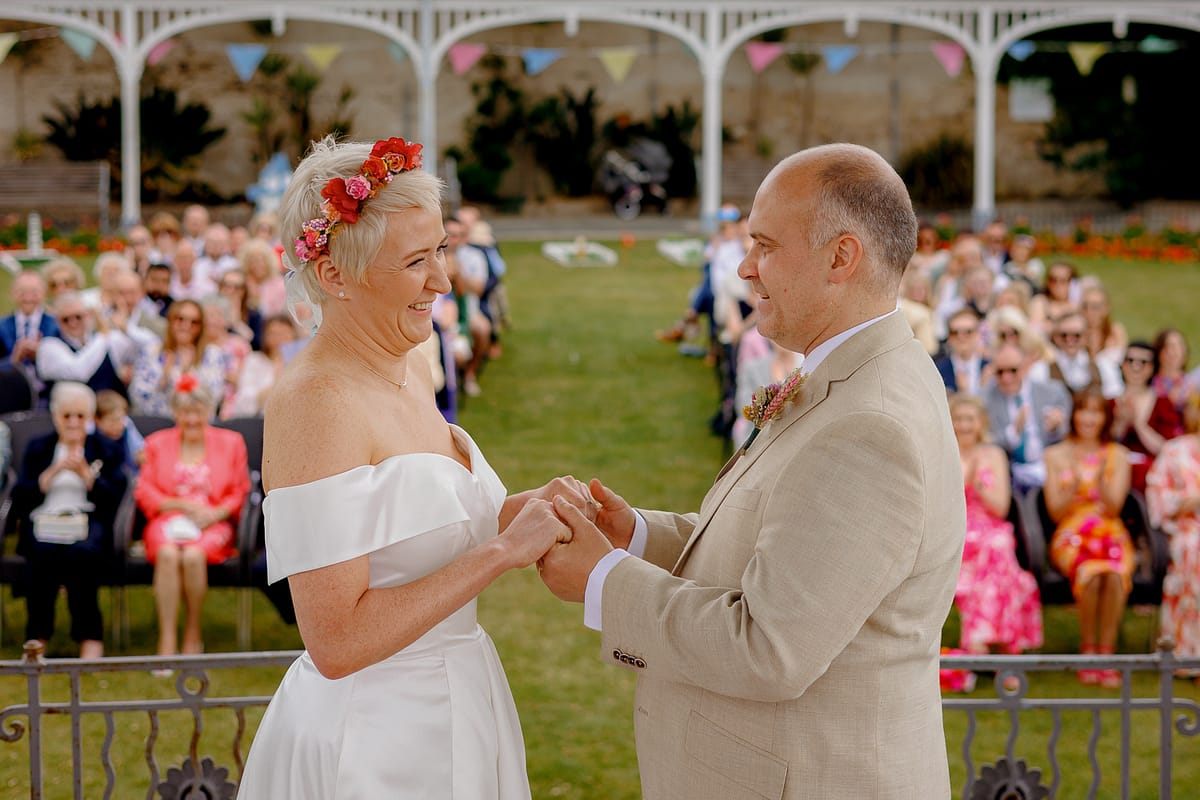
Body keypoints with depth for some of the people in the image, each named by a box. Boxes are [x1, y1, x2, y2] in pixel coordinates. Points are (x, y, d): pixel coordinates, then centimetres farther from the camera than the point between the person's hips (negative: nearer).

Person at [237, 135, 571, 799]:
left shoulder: (411, 370, 5)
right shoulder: (314, 401, -21)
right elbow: (336, 643, -25)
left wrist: (517, 513, -1)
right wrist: (500, 551, -23)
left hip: (452, 719, 8)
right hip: (368, 747, -8)